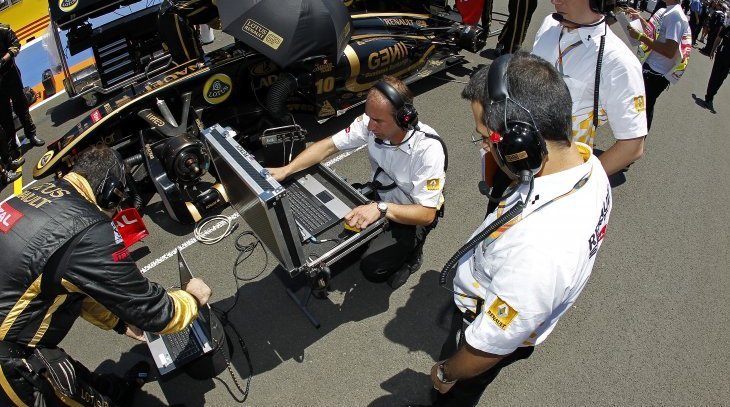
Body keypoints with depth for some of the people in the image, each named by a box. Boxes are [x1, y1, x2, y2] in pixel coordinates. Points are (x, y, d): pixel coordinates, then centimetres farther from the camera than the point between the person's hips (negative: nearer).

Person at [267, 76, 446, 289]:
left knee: (372, 267, -21)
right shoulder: (370, 123, -20)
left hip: (411, 217, -5)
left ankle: (411, 251, 10)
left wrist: (381, 208, -46)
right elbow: (328, 146, -12)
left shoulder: (428, 149, -34)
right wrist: (285, 170, -24)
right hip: (380, 196, 6)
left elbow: (427, 214, -33)